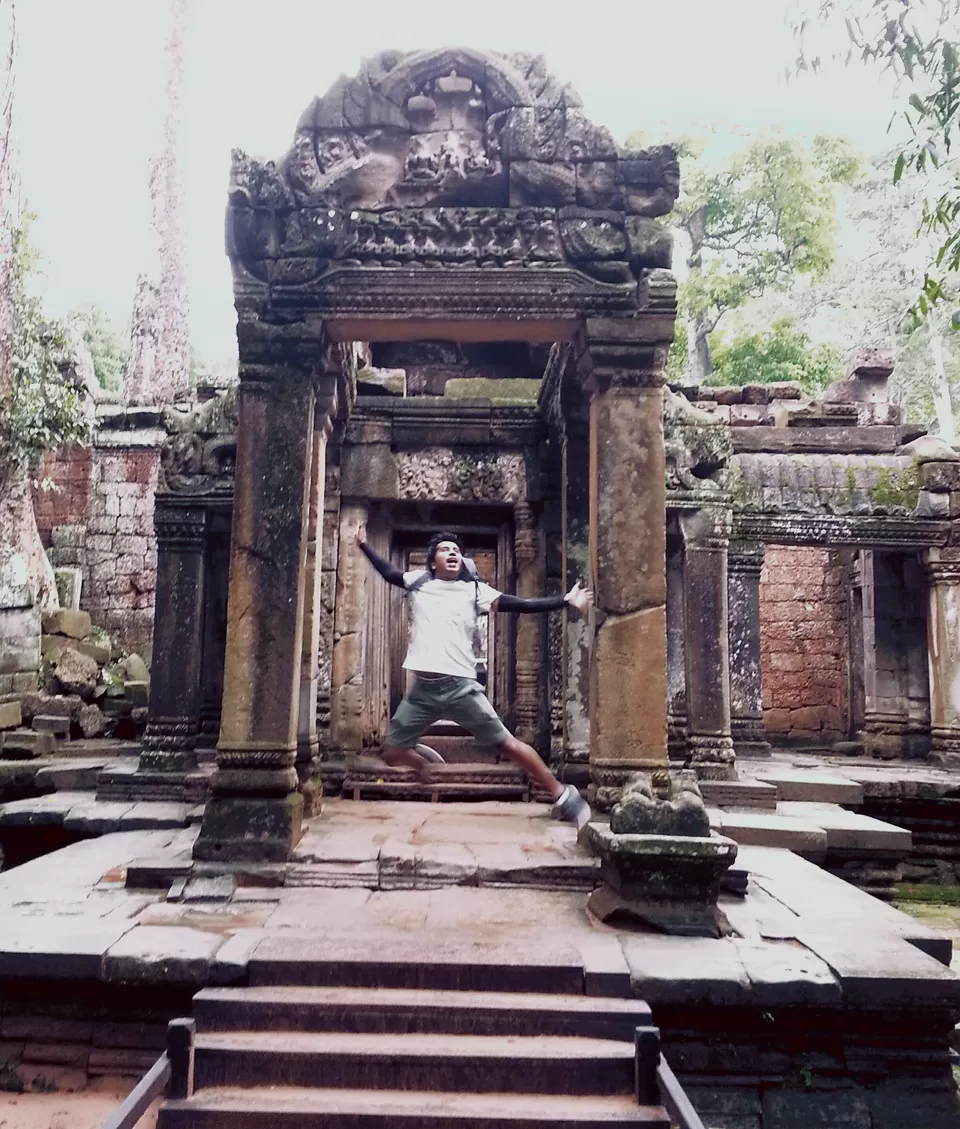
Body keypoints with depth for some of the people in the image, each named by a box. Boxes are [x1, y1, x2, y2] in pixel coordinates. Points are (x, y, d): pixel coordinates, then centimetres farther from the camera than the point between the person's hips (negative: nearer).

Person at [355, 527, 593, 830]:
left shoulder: (474, 590, 5)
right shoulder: (419, 582, 13)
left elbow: (521, 605, 0)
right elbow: (388, 571, 29)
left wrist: (565, 600, -8)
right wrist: (364, 545, 28)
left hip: (461, 686, -3)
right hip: (423, 689, 3)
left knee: (507, 743, -5)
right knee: (392, 753, 6)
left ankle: (563, 796, 5)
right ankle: (427, 761, 38)